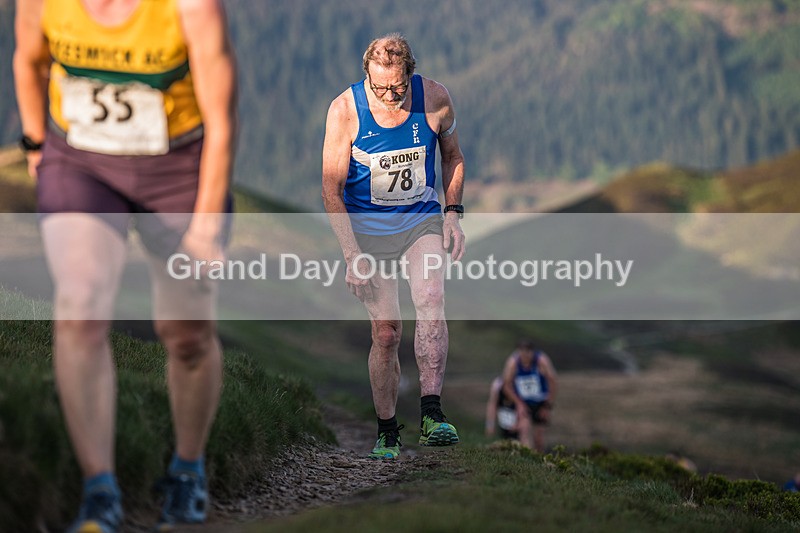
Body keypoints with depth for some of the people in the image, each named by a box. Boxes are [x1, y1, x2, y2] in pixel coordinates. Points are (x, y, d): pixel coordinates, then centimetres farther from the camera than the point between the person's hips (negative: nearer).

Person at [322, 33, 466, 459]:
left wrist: (453, 212, 0)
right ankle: (387, 432, 12)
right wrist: (353, 255, -17)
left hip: (422, 219, 1)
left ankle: (431, 415, -26)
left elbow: (452, 156, 11)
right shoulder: (344, 110, -15)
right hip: (367, 227, -1)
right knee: (386, 332, -4)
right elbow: (332, 189, -11)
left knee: (430, 300, -25)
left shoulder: (435, 98, -10)